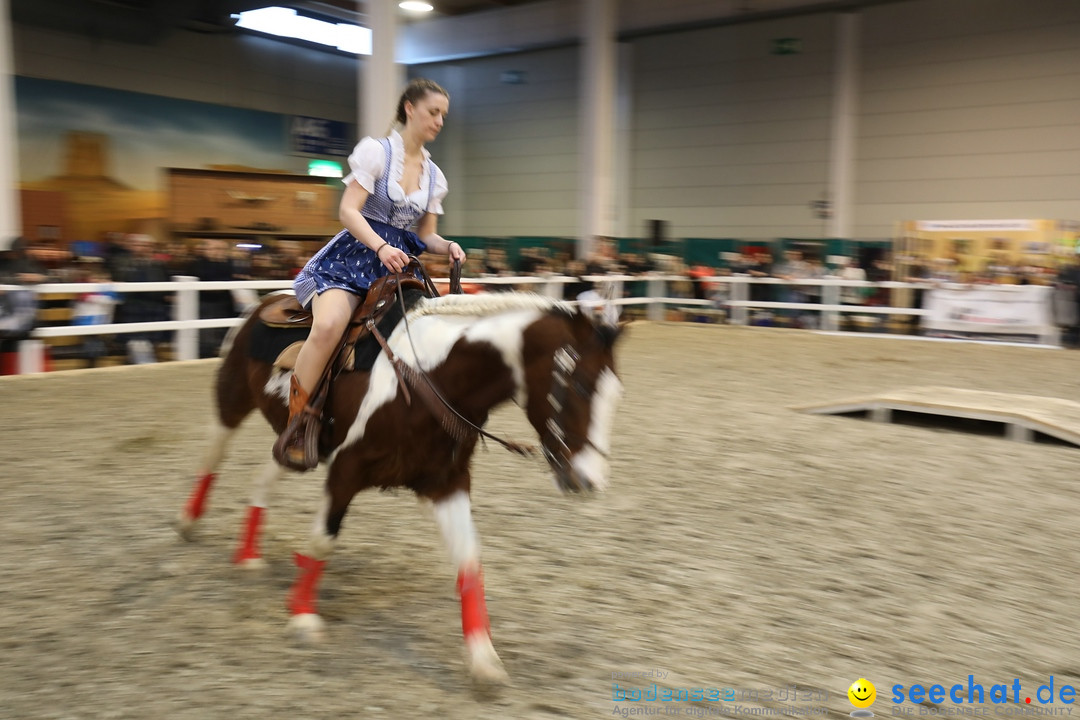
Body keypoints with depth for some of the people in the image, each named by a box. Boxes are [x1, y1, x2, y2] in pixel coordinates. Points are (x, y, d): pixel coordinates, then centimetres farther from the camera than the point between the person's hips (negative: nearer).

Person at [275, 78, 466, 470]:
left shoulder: (434, 175, 16)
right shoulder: (376, 151, -1)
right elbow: (348, 210, -9)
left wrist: (447, 247, -5)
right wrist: (380, 247, -25)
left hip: (398, 262, 6)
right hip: (353, 256, -6)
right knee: (330, 324, -34)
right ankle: (293, 428, -21)